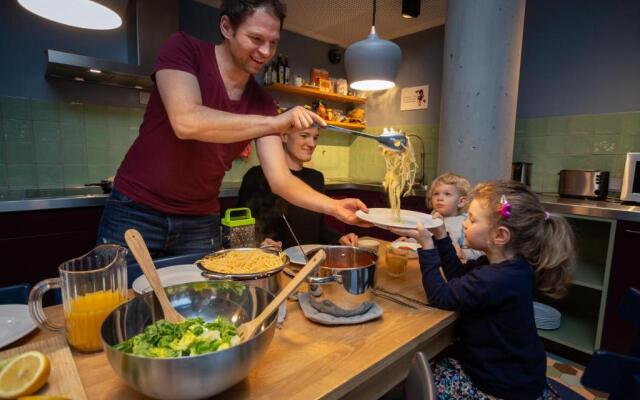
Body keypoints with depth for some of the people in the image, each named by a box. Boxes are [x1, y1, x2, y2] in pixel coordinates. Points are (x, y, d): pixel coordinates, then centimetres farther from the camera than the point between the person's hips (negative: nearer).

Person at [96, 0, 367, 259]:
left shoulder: (262, 101, -3)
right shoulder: (183, 49, -10)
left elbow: (280, 180, -8)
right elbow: (185, 121, -30)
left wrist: (333, 207, -21)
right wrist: (275, 122, -32)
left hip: (201, 222, 3)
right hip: (136, 212, -2)